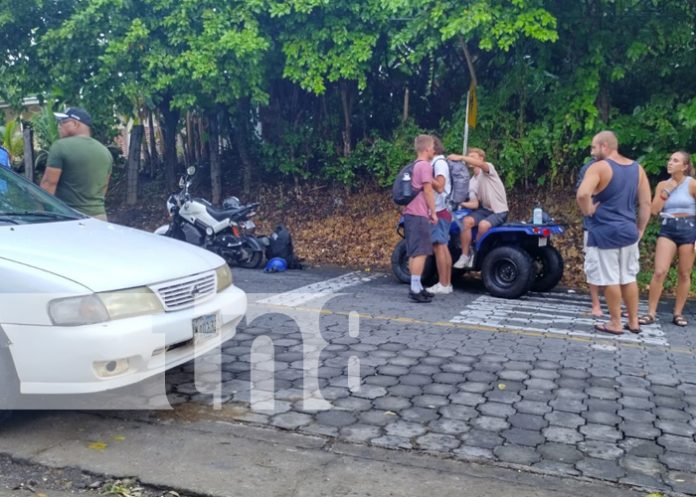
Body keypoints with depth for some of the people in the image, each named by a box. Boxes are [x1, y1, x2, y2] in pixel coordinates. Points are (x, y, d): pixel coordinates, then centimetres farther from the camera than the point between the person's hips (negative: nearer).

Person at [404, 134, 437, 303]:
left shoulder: (413, 166, 19)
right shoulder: (425, 165, -10)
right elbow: (428, 191, -13)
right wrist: (433, 212, -8)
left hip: (410, 213, 10)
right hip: (419, 214, -10)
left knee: (414, 252, 11)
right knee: (421, 252, -10)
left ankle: (416, 287, 14)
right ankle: (415, 289, -11)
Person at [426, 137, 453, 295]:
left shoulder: (439, 162, -12)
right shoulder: (437, 162, 18)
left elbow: (439, 186, -21)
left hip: (439, 211, -10)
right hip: (441, 211, 10)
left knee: (438, 247, -8)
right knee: (444, 247, 10)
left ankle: (442, 285, -6)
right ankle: (447, 283, 13)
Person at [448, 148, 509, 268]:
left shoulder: (489, 168, -7)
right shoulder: (472, 182, 11)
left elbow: (481, 164, -34)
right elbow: (475, 204, 3)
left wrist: (460, 157, -40)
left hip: (499, 211, -6)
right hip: (485, 209, 6)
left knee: (483, 225, -34)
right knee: (466, 221, -22)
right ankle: (465, 256, -16)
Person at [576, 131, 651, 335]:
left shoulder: (599, 167, -12)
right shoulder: (637, 168, 8)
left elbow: (582, 194, -29)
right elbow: (646, 203, 8)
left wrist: (588, 211, -11)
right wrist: (640, 229, 14)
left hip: (605, 232, -6)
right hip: (628, 231, 6)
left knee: (610, 280, 3)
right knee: (629, 278, 15)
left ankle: (615, 324, 11)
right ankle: (633, 322, 23)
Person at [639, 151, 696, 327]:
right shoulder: (662, 185, 6)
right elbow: (654, 210, 0)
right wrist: (666, 191, -8)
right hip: (668, 229, 2)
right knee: (659, 271, -8)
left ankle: (678, 313, 17)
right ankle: (651, 313, -3)